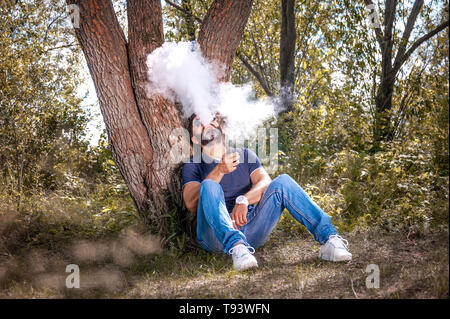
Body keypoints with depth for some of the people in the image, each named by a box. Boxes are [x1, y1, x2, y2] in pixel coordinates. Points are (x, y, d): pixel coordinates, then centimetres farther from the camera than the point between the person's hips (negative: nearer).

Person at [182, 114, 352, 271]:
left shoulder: (245, 155, 22)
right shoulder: (192, 166, 14)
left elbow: (265, 182, 2)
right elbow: (191, 204, -6)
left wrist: (244, 200, -21)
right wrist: (219, 171, -20)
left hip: (249, 229, 2)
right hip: (216, 235, -2)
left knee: (283, 181, -17)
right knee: (209, 186, -29)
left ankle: (329, 237, -29)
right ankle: (236, 246, -51)